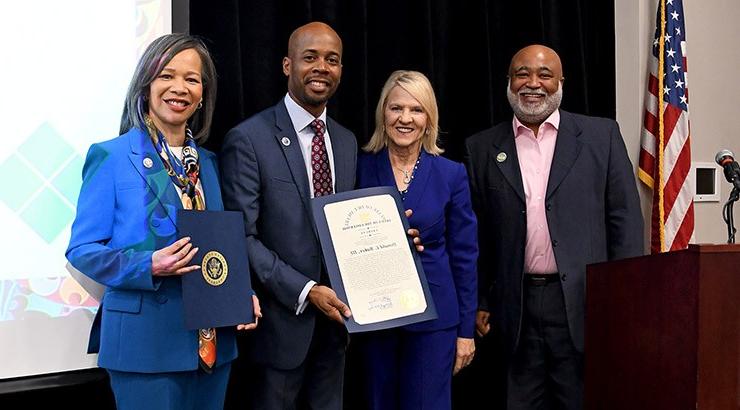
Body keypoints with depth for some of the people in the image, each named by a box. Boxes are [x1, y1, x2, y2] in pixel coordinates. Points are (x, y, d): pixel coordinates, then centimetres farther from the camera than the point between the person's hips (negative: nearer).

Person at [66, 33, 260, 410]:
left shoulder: (207, 163, 11)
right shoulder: (111, 157, -6)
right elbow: (81, 249, -7)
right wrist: (149, 266, -22)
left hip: (211, 340, 6)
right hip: (146, 341, -5)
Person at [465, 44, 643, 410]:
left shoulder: (601, 135, 5)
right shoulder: (483, 148, 8)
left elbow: (625, 219, 3)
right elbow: (476, 234, 8)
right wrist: (479, 302, 4)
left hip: (585, 301, -1)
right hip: (518, 307, 1)